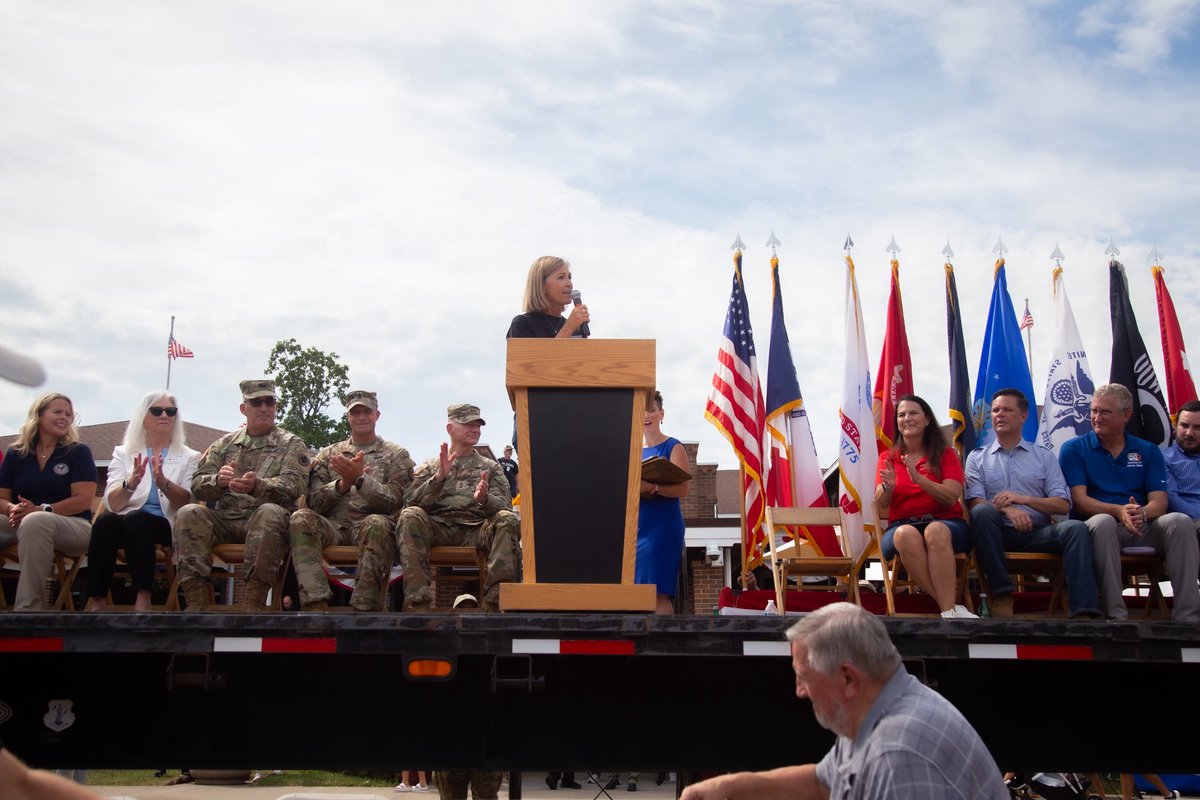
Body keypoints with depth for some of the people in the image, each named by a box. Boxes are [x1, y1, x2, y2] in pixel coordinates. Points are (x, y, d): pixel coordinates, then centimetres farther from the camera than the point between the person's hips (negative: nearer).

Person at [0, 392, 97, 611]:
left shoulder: (78, 452, 3)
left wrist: (42, 510, -21)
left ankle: (29, 607, -37)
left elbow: (83, 500, -8)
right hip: (20, 523, 3)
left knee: (34, 522, -38)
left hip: (72, 525, -3)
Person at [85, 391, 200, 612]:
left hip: (166, 525, -1)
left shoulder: (188, 457, 13)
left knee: (136, 519, -34)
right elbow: (112, 504, 0)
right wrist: (131, 483, -21)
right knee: (105, 521, -33)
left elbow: (186, 503, -3)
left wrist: (163, 482, -22)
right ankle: (97, 601, -33)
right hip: (126, 522, 1)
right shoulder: (123, 453, 15)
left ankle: (143, 599, -38)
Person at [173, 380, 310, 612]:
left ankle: (251, 607, -38)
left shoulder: (291, 445, 12)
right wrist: (218, 481, -16)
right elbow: (197, 485, 9)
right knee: (188, 513, -25)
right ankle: (196, 606, -30)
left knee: (270, 512, -37)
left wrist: (258, 486, -27)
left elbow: (294, 485, -6)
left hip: (263, 523, -3)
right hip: (224, 520, 3)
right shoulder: (224, 444, 20)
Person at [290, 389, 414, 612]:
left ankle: (364, 607, -40)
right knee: (301, 518, -30)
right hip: (334, 525, 2)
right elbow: (314, 501, 9)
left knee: (376, 523, -38)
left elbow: (395, 501, 0)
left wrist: (360, 479, -15)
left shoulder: (396, 455, 15)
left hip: (372, 526, -2)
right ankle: (316, 604, -39)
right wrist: (343, 483, -10)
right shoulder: (328, 454, 21)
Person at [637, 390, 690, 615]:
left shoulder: (673, 448, -1)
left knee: (659, 593, -11)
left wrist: (652, 487, -30)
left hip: (662, 529, -6)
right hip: (634, 529, 6)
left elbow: (682, 488, -12)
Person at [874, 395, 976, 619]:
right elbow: (880, 506, 3)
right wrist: (888, 486, -20)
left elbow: (951, 498, -6)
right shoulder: (887, 458, 15)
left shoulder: (945, 454, 11)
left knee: (935, 531, -38)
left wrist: (919, 478, -21)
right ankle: (950, 607, -38)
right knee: (906, 535, -37)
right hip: (901, 525, 1)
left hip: (946, 523, -1)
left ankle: (948, 611, -41)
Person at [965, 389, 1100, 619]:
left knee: (1076, 528, -29)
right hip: (998, 534, -1)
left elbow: (1063, 505, 7)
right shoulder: (977, 458, 17)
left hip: (1038, 533, 1)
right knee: (982, 511, -34)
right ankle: (1001, 594, -33)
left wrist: (1023, 499, -11)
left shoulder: (1044, 457, 19)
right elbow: (974, 502, -1)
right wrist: (1006, 509, -22)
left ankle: (1083, 611, -38)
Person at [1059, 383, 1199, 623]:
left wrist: (1141, 513, -23)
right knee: (1103, 522, -38)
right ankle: (1115, 615, -39)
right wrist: (1119, 511, -24)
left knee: (1179, 521, -28)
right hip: (1097, 528, -3)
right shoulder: (1074, 449, 8)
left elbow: (1159, 502, 2)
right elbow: (1079, 500, -5)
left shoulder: (1148, 452, 15)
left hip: (1143, 529, 3)